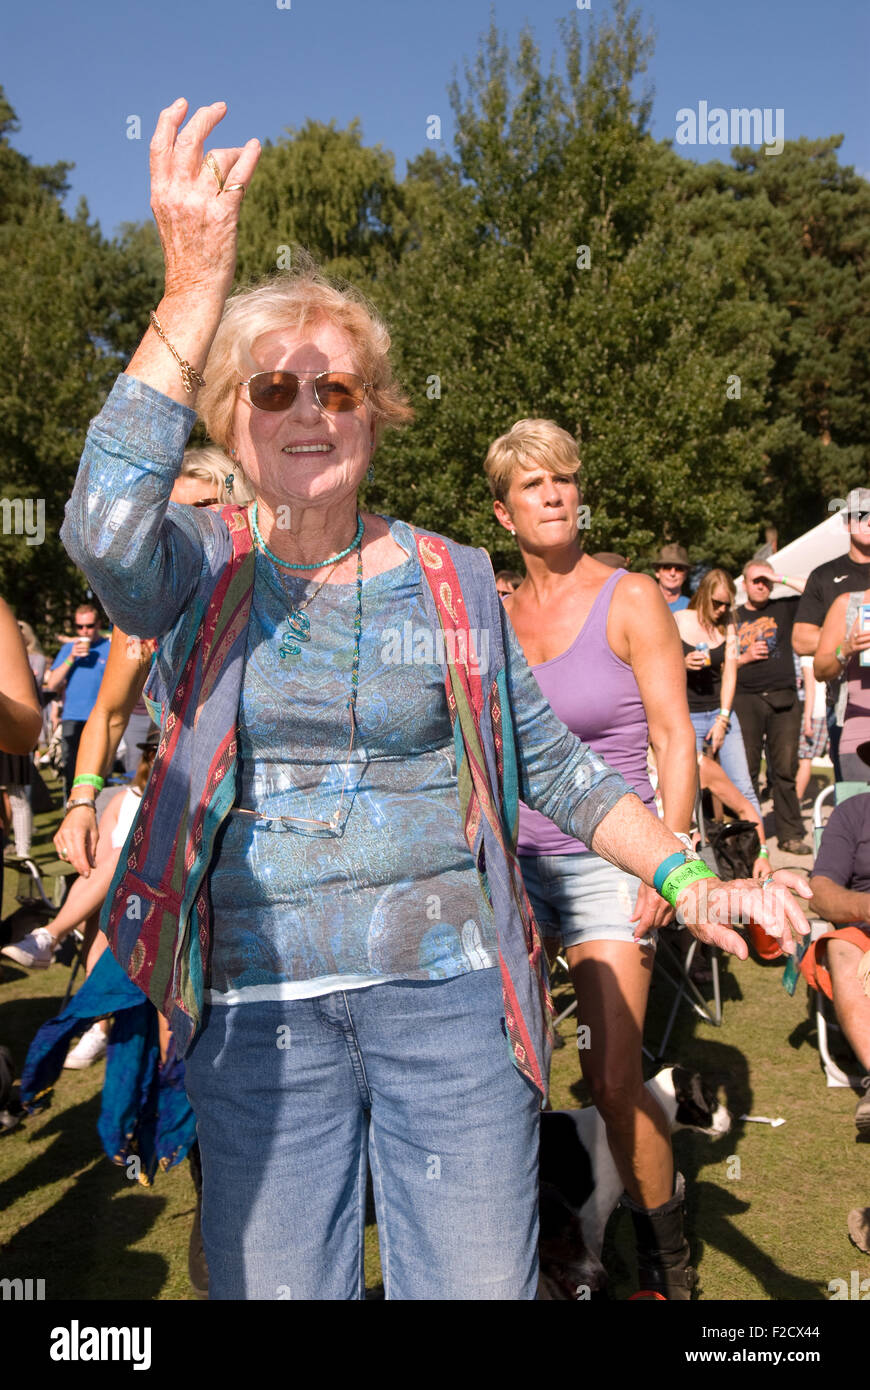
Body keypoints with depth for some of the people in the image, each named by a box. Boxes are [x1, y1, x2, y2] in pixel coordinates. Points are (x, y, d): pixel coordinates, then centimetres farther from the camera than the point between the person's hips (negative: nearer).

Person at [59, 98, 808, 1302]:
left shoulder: (452, 580, 4)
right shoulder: (197, 566, 0)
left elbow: (550, 760, 8)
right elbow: (104, 530, -24)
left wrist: (690, 882, -3)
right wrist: (193, 290, -30)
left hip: (450, 977, 1)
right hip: (259, 997, 0)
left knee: (479, 1282, 7)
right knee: (274, 1288, 13)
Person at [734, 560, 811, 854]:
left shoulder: (784, 609, 12)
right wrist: (745, 658, -6)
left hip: (784, 699, 0)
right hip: (746, 700, 0)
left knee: (785, 769, -1)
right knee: (746, 770, -2)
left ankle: (791, 835, 5)